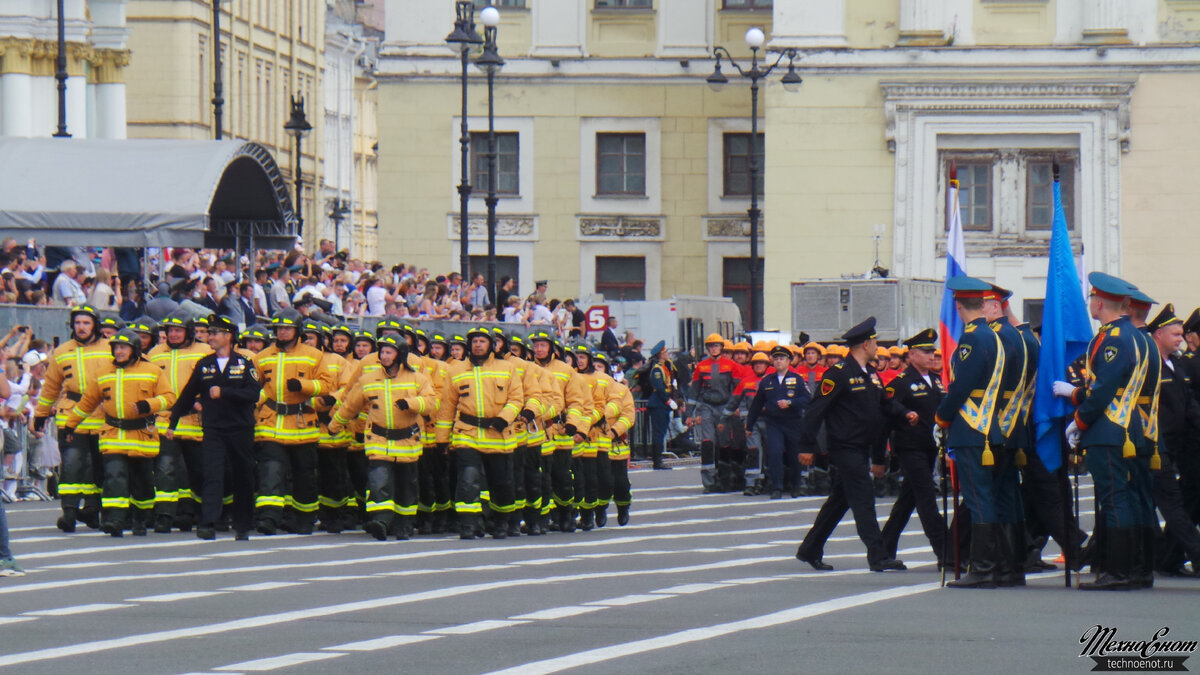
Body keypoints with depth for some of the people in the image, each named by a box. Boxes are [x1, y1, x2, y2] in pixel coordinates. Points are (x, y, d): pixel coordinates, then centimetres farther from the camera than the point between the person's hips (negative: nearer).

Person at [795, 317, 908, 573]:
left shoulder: (872, 376, 15)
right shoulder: (838, 374, -12)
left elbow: (884, 411, 20)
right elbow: (816, 409, -13)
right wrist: (807, 446, -16)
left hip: (862, 450, 9)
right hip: (845, 448, -9)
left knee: (840, 501, 14)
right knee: (863, 498, -12)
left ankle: (810, 550, 23)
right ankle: (877, 556, -15)